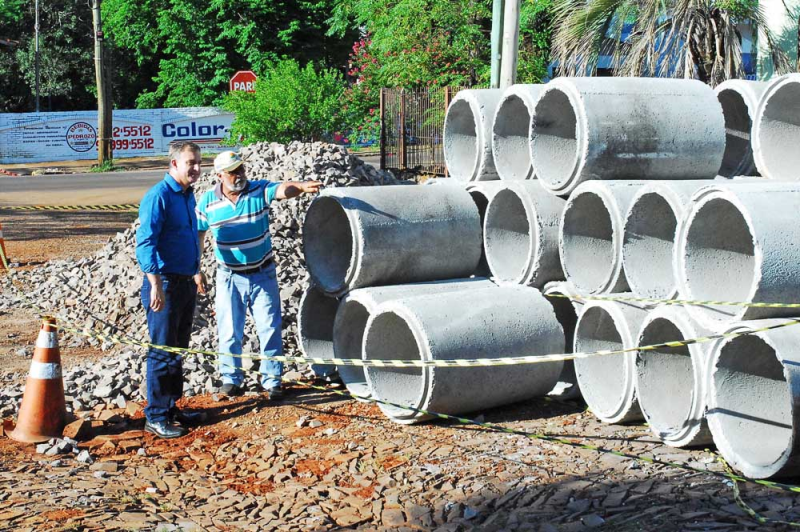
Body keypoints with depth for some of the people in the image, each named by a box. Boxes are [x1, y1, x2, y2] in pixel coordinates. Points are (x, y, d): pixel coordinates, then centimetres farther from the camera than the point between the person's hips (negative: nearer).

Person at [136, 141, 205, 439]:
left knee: (178, 350, 15)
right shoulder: (158, 196, -15)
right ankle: (156, 417, 3)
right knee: (163, 352, -4)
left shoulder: (188, 195, 12)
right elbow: (145, 243, -20)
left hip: (186, 283, 9)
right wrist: (156, 285, -25)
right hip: (165, 284, -9)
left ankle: (171, 408, 25)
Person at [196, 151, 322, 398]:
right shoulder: (208, 201, -4)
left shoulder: (259, 190, -8)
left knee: (270, 328, 3)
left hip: (263, 274, 0)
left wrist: (301, 186, -49)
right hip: (230, 278, 0)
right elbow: (198, 234, 6)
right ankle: (231, 378, 21)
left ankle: (271, 380, 14)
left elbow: (283, 189, -27)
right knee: (230, 330, 7)